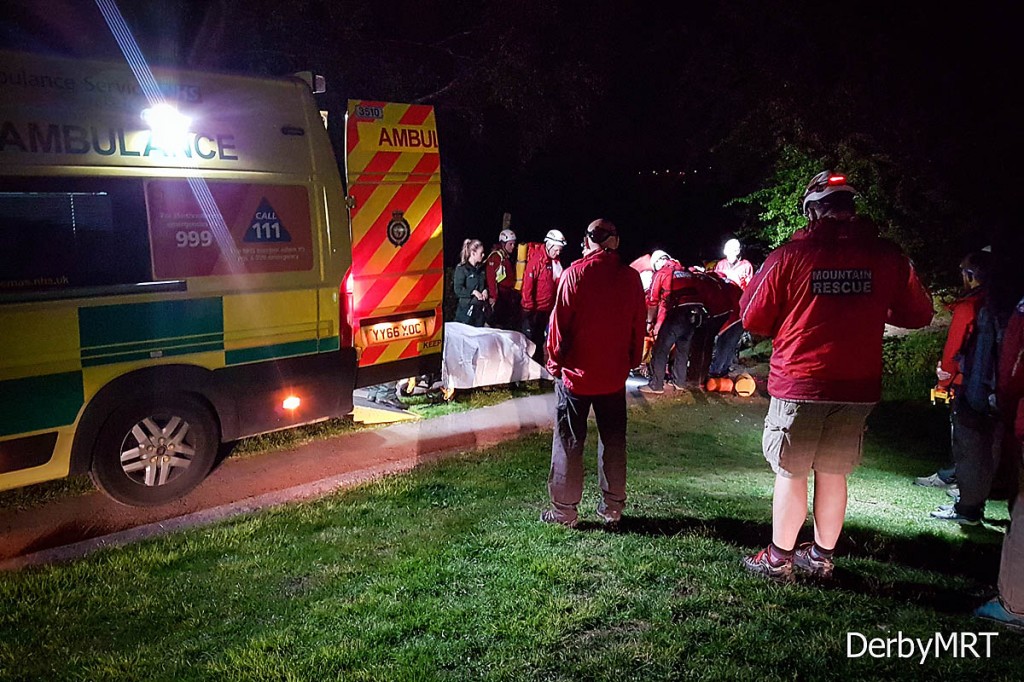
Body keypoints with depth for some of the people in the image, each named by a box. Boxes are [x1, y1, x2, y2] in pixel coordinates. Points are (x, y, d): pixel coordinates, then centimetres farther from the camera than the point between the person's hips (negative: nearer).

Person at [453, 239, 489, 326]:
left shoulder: (481, 269, 13)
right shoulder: (461, 268, -6)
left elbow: (485, 285, 23)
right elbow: (458, 289, -12)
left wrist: (485, 291, 1)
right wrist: (473, 292, -20)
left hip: (481, 309, 6)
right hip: (466, 309, -6)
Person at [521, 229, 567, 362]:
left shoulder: (556, 261, 7)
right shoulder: (537, 258, -16)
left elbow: (558, 282, 14)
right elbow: (528, 283, -19)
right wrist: (529, 306, -17)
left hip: (547, 308, 7)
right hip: (534, 309, -7)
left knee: (540, 340, 17)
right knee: (530, 339, 2)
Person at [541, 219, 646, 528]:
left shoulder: (575, 273, -11)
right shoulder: (631, 277, 0)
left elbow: (560, 323, -9)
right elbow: (639, 325, 5)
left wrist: (555, 362, 2)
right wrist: (632, 361, 16)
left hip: (576, 373, -3)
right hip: (614, 374, 4)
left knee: (569, 441, 6)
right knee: (613, 440, 15)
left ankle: (564, 510, 12)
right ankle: (612, 506, 22)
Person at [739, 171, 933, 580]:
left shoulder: (790, 255, -9)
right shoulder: (888, 257, -1)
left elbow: (753, 320, -4)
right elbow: (918, 315, 12)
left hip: (798, 385, -3)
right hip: (857, 388, 3)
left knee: (791, 474, 8)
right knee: (833, 474, 15)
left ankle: (778, 559, 19)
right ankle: (821, 557, 28)